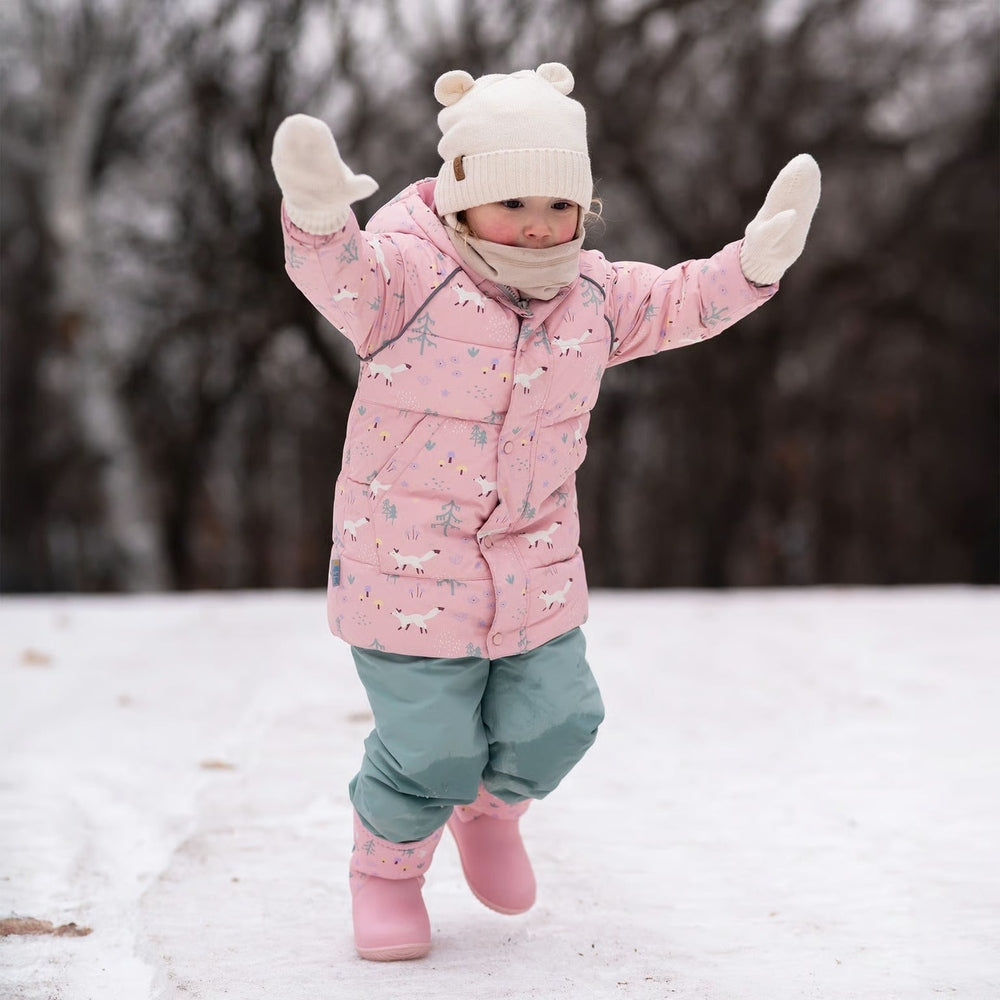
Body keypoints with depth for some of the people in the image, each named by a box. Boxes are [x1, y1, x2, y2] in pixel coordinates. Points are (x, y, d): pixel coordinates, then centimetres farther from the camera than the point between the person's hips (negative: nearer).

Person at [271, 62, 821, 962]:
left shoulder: (591, 294, 1)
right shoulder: (409, 277, -17)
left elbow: (677, 304, 11)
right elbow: (342, 274, -36)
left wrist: (755, 262, -5)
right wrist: (320, 218, -59)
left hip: (537, 574, 5)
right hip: (410, 573, -5)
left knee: (553, 723, 10)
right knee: (428, 751, 0)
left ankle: (489, 806, 44)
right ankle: (386, 865, 31)